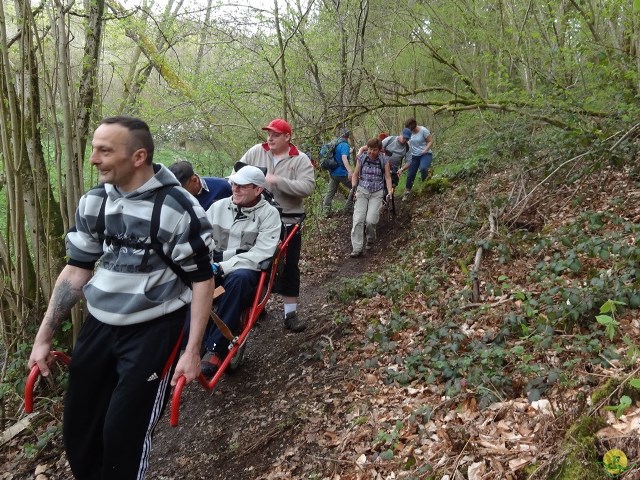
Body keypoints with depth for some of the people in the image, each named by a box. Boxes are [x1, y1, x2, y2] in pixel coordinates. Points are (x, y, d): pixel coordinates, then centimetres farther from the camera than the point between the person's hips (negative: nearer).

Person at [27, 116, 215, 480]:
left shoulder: (180, 209, -17)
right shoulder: (94, 202, 0)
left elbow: (202, 280, -11)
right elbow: (77, 269, 8)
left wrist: (193, 351, -14)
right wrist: (44, 336, 8)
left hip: (153, 330, -5)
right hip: (99, 326, 6)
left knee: (124, 433, -1)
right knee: (78, 429, 14)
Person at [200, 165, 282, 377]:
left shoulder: (269, 213, -2)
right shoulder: (219, 206, 11)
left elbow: (261, 254, -13)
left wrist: (223, 267, -22)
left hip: (246, 271, -3)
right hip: (215, 268, 3)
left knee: (238, 279, -39)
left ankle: (216, 348, -33)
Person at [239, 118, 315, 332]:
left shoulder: (300, 160, -7)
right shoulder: (256, 152, 2)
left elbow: (307, 187, -19)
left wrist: (277, 180, -25)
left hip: (287, 221, -2)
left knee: (288, 267, 4)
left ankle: (291, 313, 14)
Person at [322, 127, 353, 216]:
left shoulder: (335, 143, 10)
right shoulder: (344, 145, -15)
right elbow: (344, 158, -31)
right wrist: (350, 171, -43)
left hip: (332, 172, 8)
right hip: (341, 173, -8)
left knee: (330, 192, 10)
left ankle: (326, 210, 6)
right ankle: (348, 208, 7)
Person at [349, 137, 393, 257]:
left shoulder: (384, 160, -5)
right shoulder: (361, 158, -2)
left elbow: (388, 177, 0)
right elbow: (355, 174, 7)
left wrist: (390, 191, -10)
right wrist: (354, 188, -4)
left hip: (377, 193, -1)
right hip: (362, 191, 1)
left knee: (370, 220, -13)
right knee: (358, 219, -12)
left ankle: (370, 240, 18)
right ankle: (357, 248, -9)